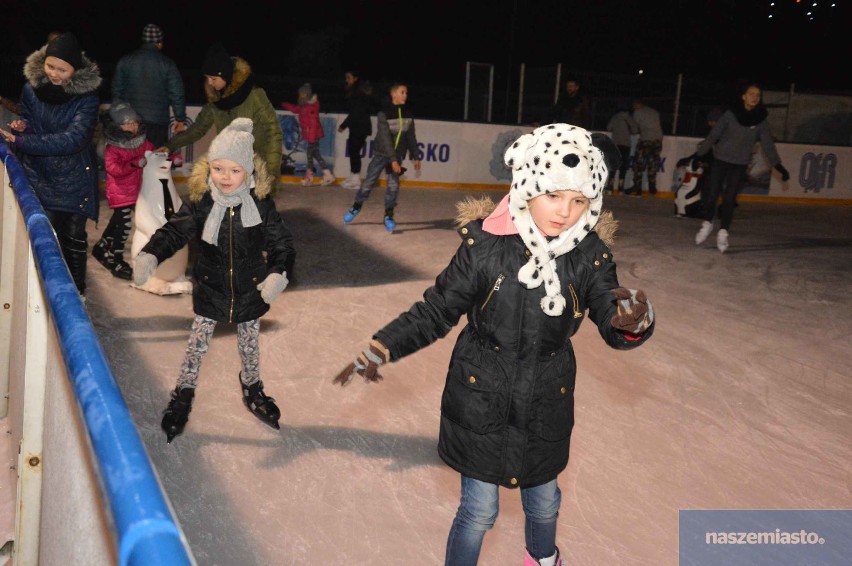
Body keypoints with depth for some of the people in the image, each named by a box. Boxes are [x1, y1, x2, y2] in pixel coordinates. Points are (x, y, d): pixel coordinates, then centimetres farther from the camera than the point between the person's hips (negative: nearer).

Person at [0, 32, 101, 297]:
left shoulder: (87, 96, -16)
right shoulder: (32, 86, -5)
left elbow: (72, 138, -25)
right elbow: (28, 118, 12)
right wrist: (22, 125, -14)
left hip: (75, 177, -2)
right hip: (40, 174, 2)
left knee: (74, 235, 8)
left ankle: (77, 290, 26)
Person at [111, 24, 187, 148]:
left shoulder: (125, 61, 6)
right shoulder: (167, 63, -3)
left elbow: (116, 90, 11)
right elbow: (177, 93, -4)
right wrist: (180, 119, 4)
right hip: (157, 122, -3)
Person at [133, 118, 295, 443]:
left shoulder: (261, 204, -15)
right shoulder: (201, 203, -16)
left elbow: (281, 242, -11)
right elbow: (175, 231, -20)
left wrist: (277, 273, -28)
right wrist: (149, 256, -38)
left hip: (250, 292, 1)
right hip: (210, 291, 0)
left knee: (249, 345, 20)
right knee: (197, 346, 11)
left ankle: (252, 389, 44)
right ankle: (183, 395, 30)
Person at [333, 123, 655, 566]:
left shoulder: (590, 255, -13)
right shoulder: (485, 246, -19)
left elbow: (615, 329, -17)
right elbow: (435, 311, -11)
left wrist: (635, 321, -40)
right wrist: (380, 349, -20)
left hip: (546, 405, 3)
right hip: (480, 400, -3)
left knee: (543, 502, 24)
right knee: (479, 511, 6)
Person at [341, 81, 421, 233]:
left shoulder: (408, 114, -1)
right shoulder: (384, 114, -15)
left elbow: (411, 136, 5)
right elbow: (386, 138, -20)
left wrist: (415, 157, 3)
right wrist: (393, 160, -25)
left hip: (397, 155, 3)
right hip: (381, 154, -3)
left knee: (393, 185, -7)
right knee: (369, 182, 1)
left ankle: (388, 216, 3)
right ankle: (356, 207, 22)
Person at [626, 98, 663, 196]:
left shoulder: (638, 112, 4)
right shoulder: (655, 112, 19)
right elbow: (658, 125, 16)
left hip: (646, 140, -6)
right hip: (658, 140, 6)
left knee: (639, 165, -2)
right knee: (653, 165, 12)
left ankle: (637, 188, -7)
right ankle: (652, 188, 13)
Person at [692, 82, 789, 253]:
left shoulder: (761, 120, -3)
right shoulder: (730, 114, -7)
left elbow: (768, 144, -3)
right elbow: (713, 135, -3)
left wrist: (779, 166, -10)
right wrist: (699, 154, -4)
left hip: (740, 164, 1)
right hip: (720, 160, 0)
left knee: (730, 199, -2)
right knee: (712, 194, 0)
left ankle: (723, 232, 9)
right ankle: (707, 224, 23)